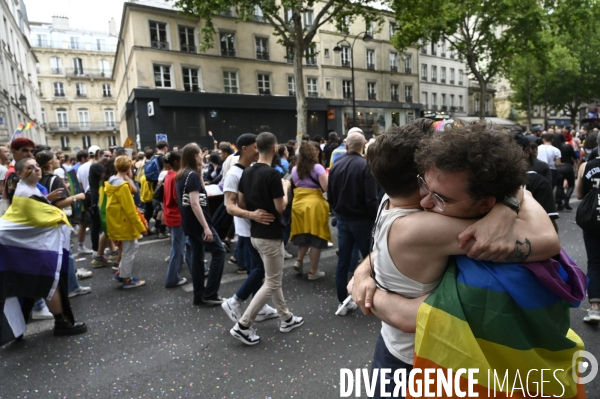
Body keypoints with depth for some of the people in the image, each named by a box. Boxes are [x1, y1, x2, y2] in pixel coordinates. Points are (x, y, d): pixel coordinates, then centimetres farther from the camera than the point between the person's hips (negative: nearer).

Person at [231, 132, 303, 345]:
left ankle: (286, 319, 31)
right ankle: (243, 325, 5)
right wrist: (285, 189, 0)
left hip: (254, 233, 9)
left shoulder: (247, 172, 4)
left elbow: (241, 203, 8)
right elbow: (280, 208, -16)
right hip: (270, 235, -9)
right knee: (272, 283, 3)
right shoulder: (272, 174, -20)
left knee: (273, 279, 19)